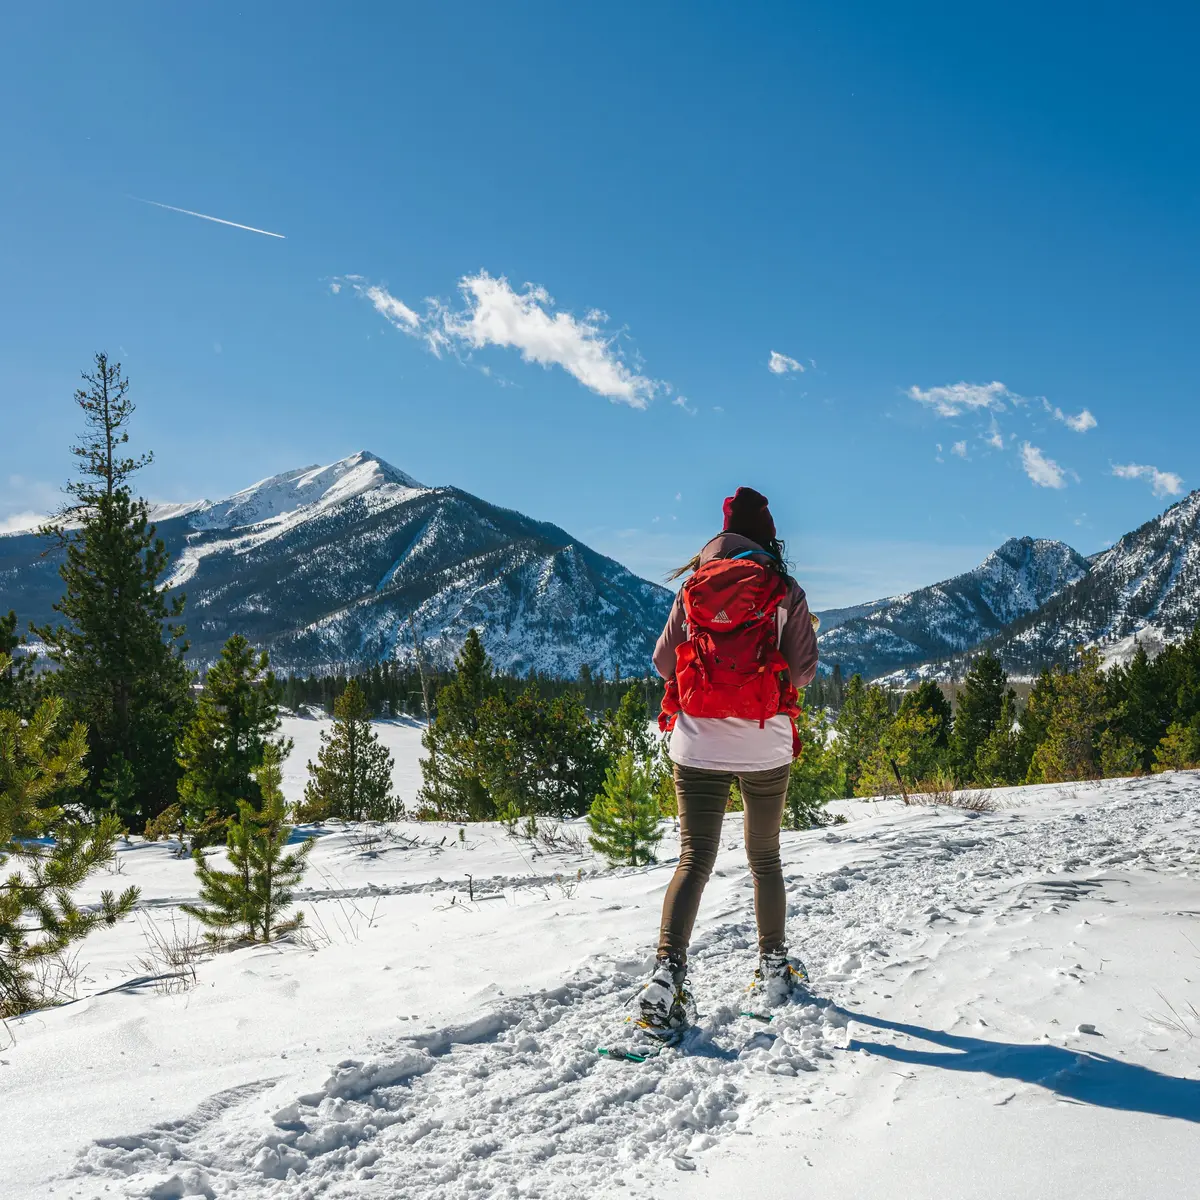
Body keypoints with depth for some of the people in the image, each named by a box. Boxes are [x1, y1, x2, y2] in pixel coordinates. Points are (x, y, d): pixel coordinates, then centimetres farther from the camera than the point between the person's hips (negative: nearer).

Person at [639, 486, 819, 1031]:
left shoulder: (692, 589, 3)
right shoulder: (787, 592, -1)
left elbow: (663, 660, 6)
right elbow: (803, 670, -2)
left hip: (698, 744, 0)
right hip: (766, 745, 0)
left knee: (694, 859, -1)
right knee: (764, 857, 17)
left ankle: (668, 970, -17)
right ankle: (774, 964, 28)